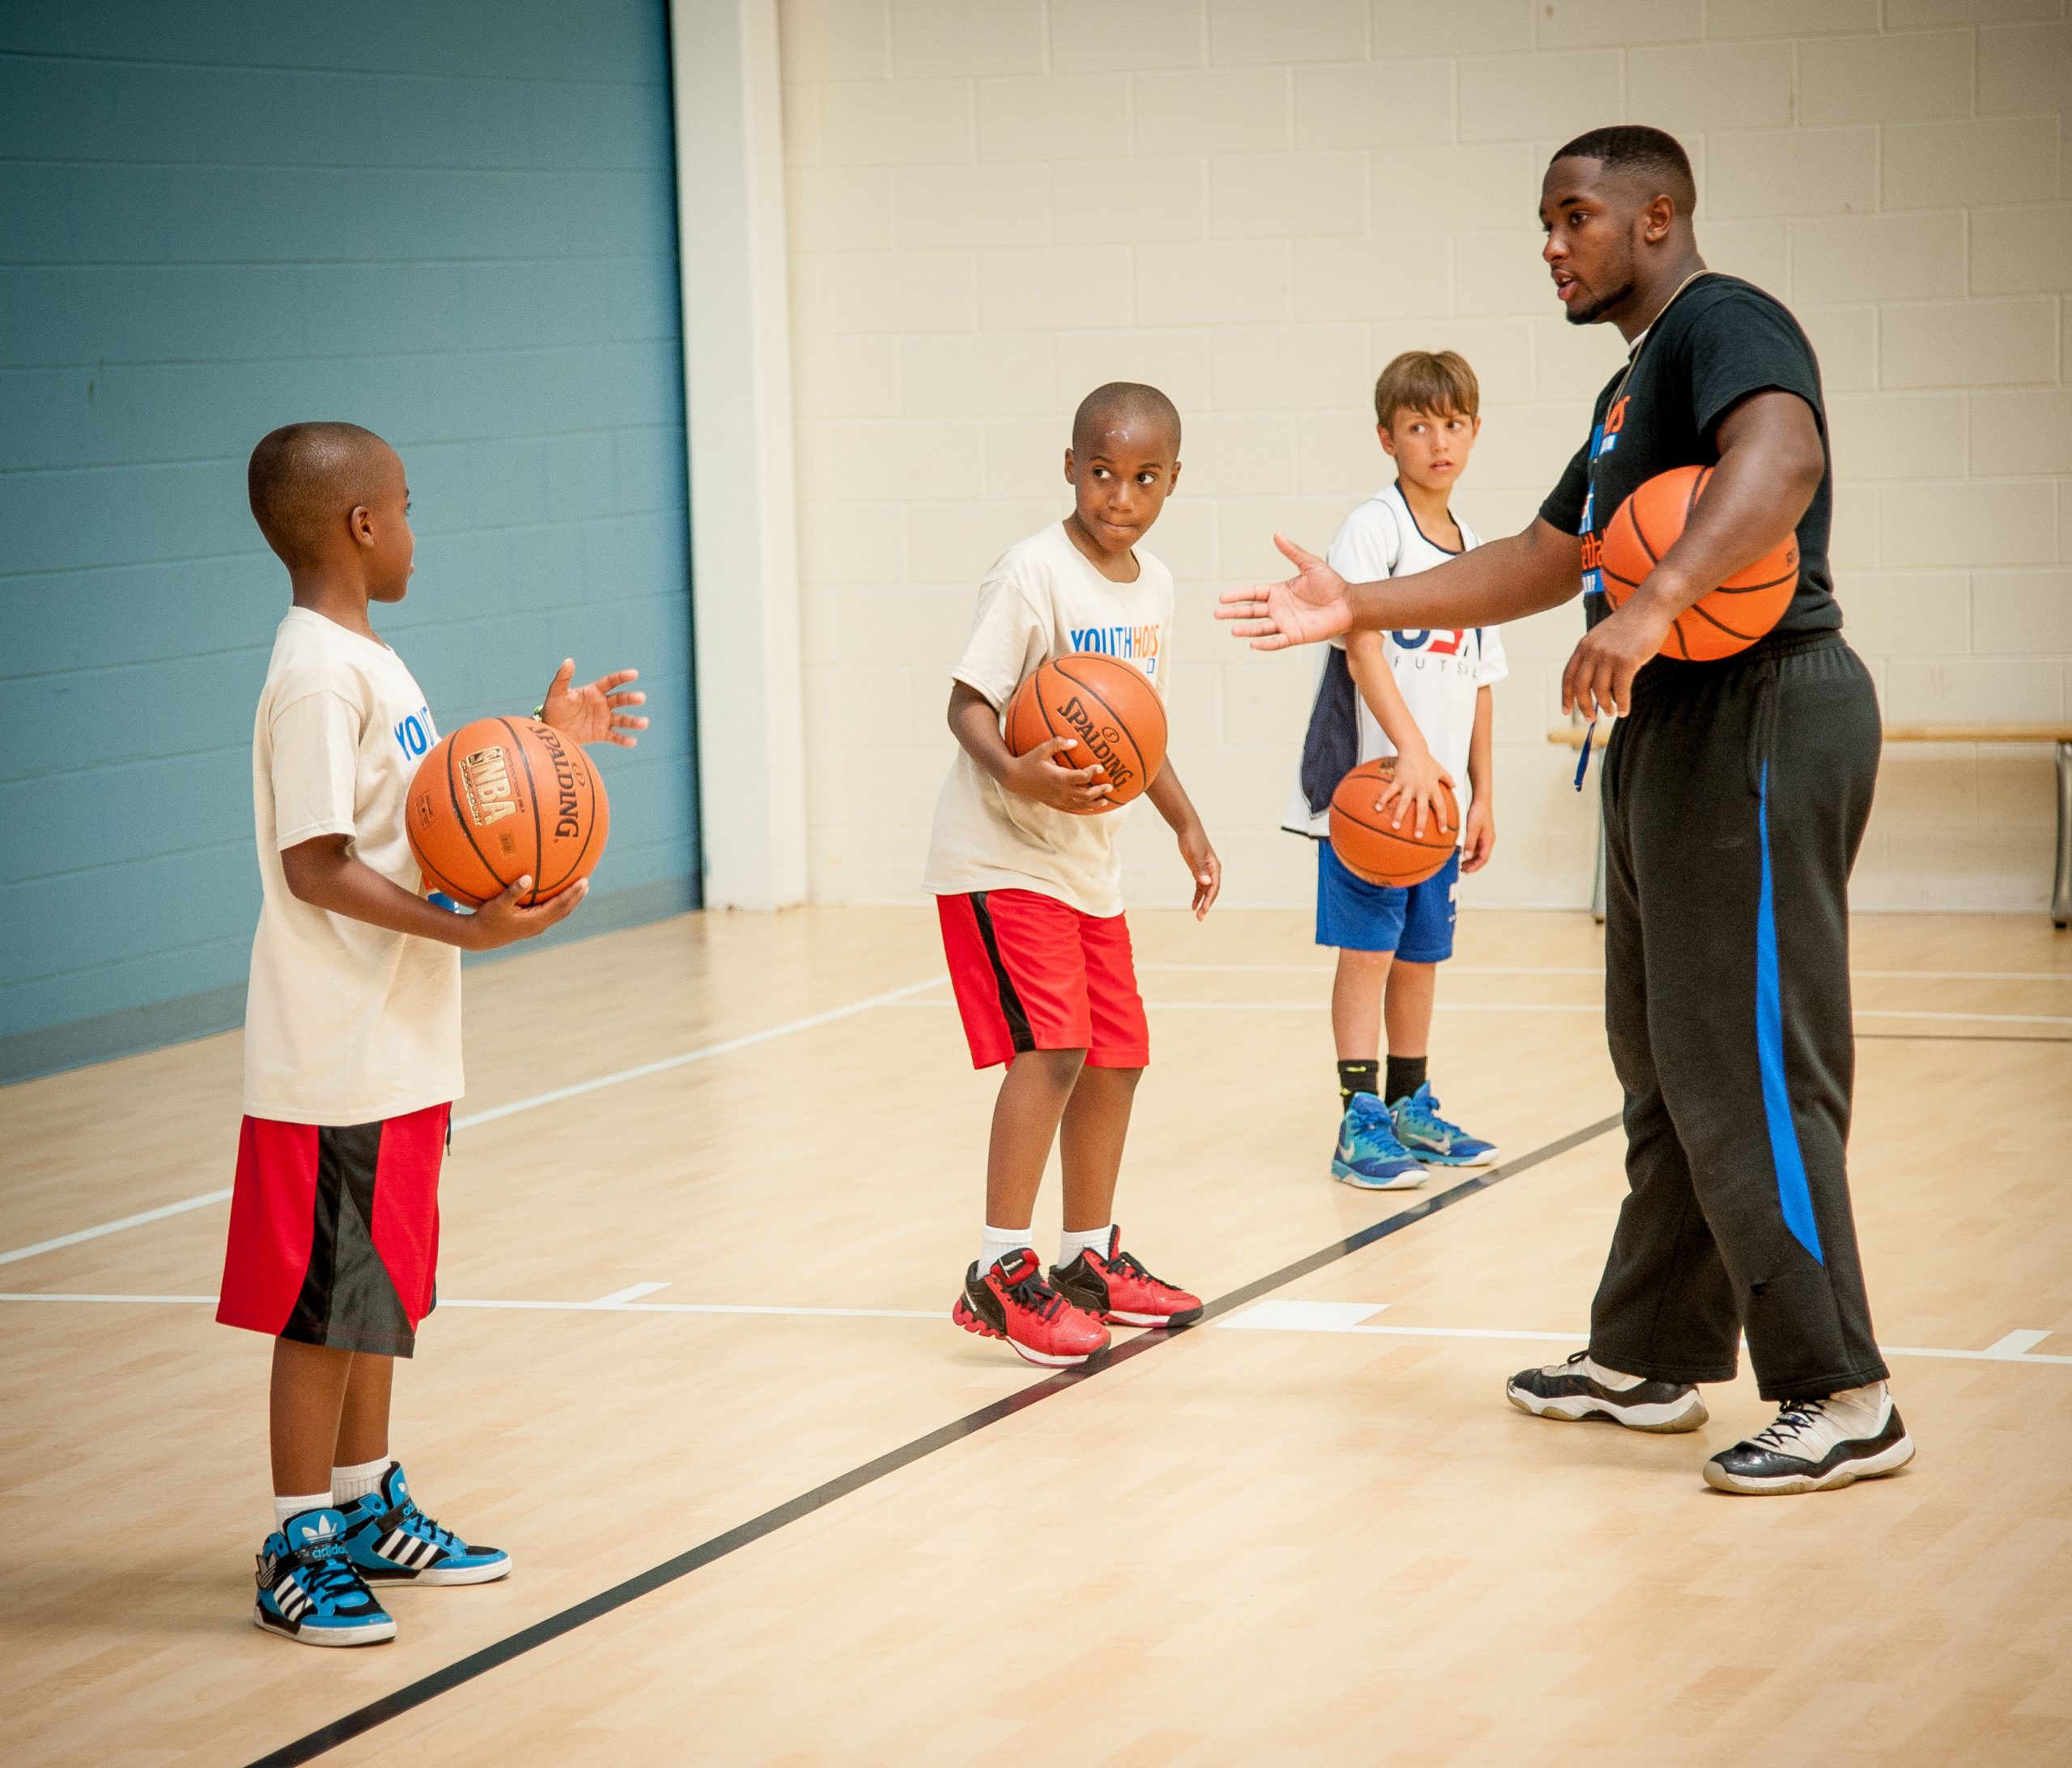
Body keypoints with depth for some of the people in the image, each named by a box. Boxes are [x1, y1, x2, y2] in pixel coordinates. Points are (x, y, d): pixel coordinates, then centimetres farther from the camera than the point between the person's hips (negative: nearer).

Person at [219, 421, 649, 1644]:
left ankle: (369, 1512, 29)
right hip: (339, 1060, -10)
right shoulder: (319, 676, -18)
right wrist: (461, 930, -29)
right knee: (328, 1302, -3)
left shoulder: (367, 660, 13)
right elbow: (318, 865, -23)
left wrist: (544, 740, 18)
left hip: (397, 1049, 10)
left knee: (382, 1287, 18)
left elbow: (428, 808, 23)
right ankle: (300, 1551, 5)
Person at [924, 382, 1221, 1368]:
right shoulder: (1034, 573, -16)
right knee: (1050, 1048, -18)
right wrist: (1017, 775, -37)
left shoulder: (1153, 586, 7)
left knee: (1117, 1056, 13)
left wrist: (1186, 824, 20)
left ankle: (1090, 1261, 28)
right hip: (1000, 855, -8)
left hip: (1087, 858, 8)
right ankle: (1001, 1274, -12)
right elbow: (969, 702, -19)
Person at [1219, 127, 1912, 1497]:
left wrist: (1655, 603, -44)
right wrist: (1358, 609, 24)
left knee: (1747, 1069, -10)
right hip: (1678, 733, 11)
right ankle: (1651, 1361, 25)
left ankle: (1844, 1401, -7)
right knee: (1670, 1062, 16)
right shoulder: (1634, 388, 22)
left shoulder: (1723, 324, -11)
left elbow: (1779, 454, -32)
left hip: (1758, 717, -11)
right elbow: (1541, 563, 30)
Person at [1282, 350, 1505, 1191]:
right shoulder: (1374, 529, -8)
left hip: (1439, 794, 6)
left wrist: (1482, 793, 15)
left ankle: (1411, 1108, 23)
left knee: (1422, 952, 13)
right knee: (1367, 947, -5)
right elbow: (1362, 645, -20)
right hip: (1368, 783, -6)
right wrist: (1413, 753, -29)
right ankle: (1359, 1124, -3)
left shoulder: (1473, 552, 13)